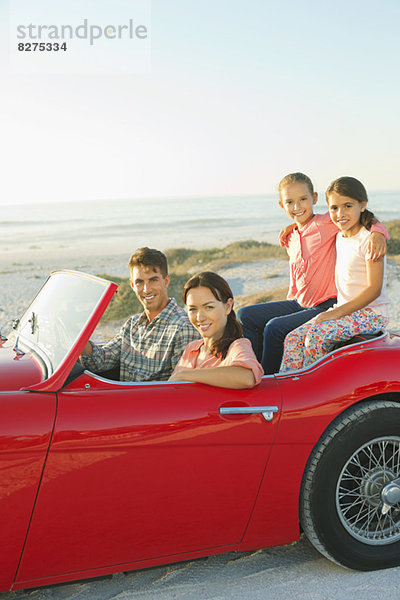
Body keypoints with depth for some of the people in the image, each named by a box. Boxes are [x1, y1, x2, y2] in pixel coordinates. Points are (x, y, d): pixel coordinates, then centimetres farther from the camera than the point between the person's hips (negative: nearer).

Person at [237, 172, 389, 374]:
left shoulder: (325, 223, -11)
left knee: (274, 328, -25)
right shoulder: (290, 239, 13)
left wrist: (377, 233, -38)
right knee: (245, 316, 2)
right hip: (300, 304, 8)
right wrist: (290, 302, 19)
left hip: (326, 306, -8)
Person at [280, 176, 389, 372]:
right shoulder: (340, 237, 11)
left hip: (370, 313, -8)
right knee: (293, 338, -10)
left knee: (316, 337, -29)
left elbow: (374, 289, -17)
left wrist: (337, 312, -21)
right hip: (344, 310, 8)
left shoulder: (369, 240, -12)